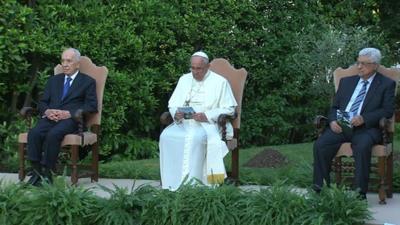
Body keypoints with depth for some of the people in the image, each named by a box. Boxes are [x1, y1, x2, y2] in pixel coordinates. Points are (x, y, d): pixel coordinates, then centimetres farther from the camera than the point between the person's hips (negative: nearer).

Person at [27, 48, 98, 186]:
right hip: (51, 117, 4)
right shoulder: (53, 80, 26)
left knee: (53, 134, -35)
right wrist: (47, 111, -4)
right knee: (34, 133, -28)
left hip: (71, 119, -4)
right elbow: (42, 102, 21)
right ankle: (36, 172, -25)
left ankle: (47, 174, -29)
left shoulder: (88, 82, 12)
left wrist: (69, 113, -12)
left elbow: (91, 106, 1)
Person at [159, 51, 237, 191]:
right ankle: (171, 183, -26)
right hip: (183, 122, 4)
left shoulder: (220, 82, 3)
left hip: (208, 124, -4)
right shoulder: (184, 79, 17)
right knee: (166, 136, -26)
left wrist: (207, 116, -16)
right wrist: (176, 114, -10)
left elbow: (229, 109, -2)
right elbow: (172, 104, 15)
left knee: (194, 138, -37)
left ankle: (190, 183, -35)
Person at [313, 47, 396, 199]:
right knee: (320, 144, -24)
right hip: (341, 126, 4)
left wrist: (364, 118, -17)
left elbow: (388, 110, -2)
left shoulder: (386, 84, 9)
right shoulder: (346, 81, 22)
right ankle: (320, 189, -18)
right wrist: (333, 121, -4)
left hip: (366, 128, -4)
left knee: (362, 146, -37)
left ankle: (360, 193, -30)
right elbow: (334, 107, 20)